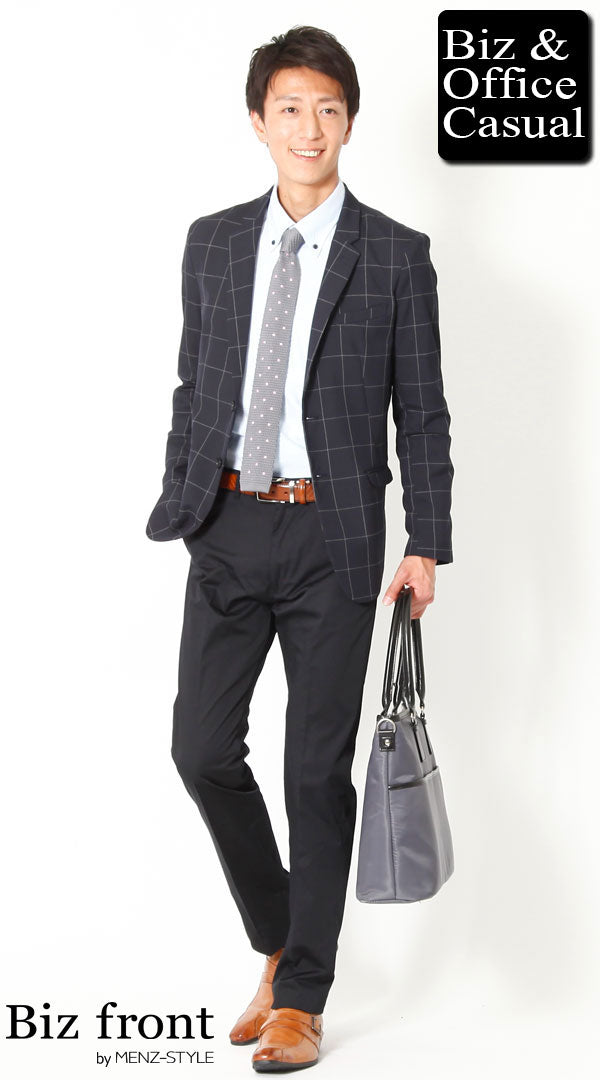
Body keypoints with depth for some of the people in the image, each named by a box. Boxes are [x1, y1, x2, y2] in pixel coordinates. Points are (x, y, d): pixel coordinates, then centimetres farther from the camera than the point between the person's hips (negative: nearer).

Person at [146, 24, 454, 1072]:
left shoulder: (395, 256, 0)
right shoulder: (212, 242, 9)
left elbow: (422, 411, 0)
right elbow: (194, 387, 13)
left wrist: (427, 544, -6)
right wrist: (178, 505, 8)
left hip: (333, 534, -3)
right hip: (228, 527, 3)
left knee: (318, 767, 2)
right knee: (203, 748, 2)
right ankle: (279, 943, 26)